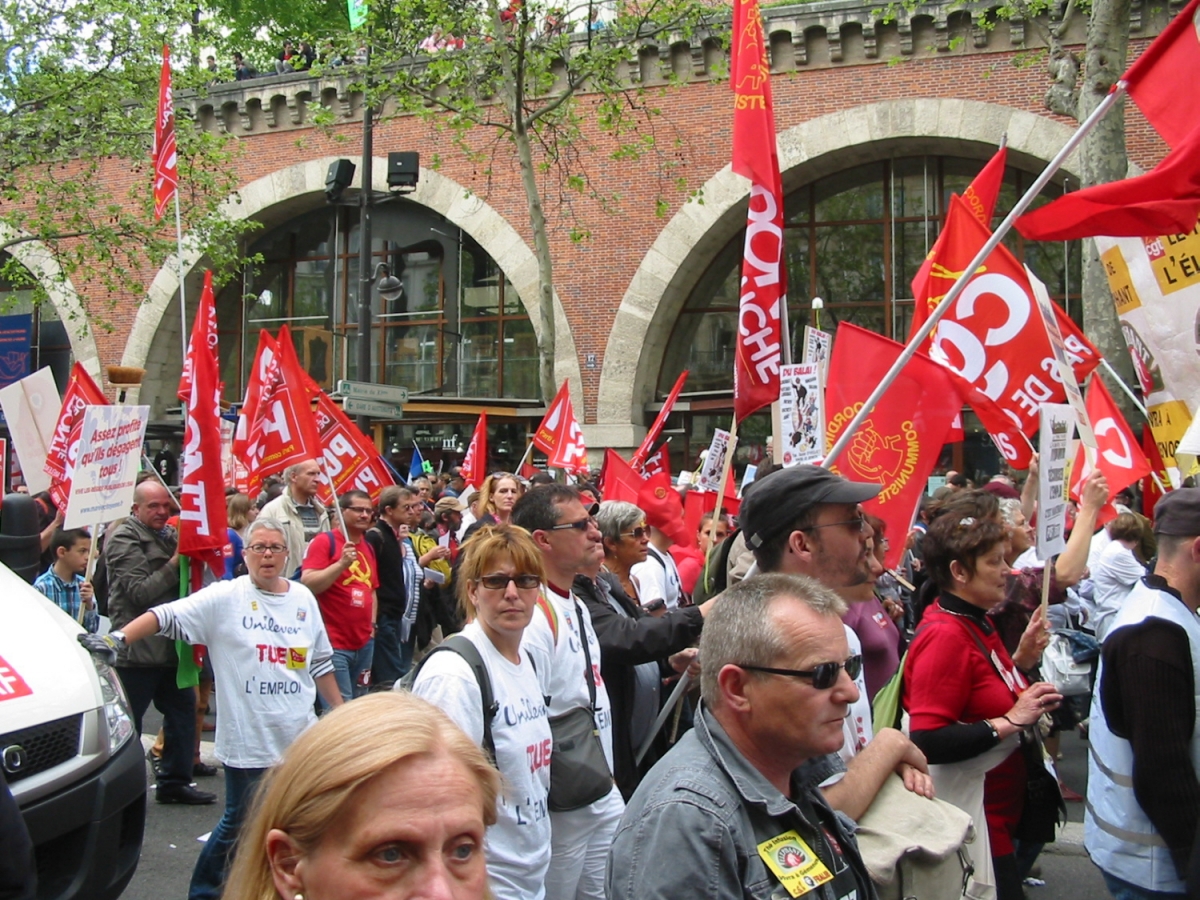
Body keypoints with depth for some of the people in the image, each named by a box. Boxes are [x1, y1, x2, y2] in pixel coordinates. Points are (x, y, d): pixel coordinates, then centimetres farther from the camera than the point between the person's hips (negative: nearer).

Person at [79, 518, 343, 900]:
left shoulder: (303, 598, 7)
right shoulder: (224, 597, -5)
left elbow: (320, 662, 15)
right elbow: (167, 615, -15)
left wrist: (340, 710, 15)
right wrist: (116, 639, -28)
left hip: (299, 736, 4)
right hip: (247, 739, -4)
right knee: (239, 823, 6)